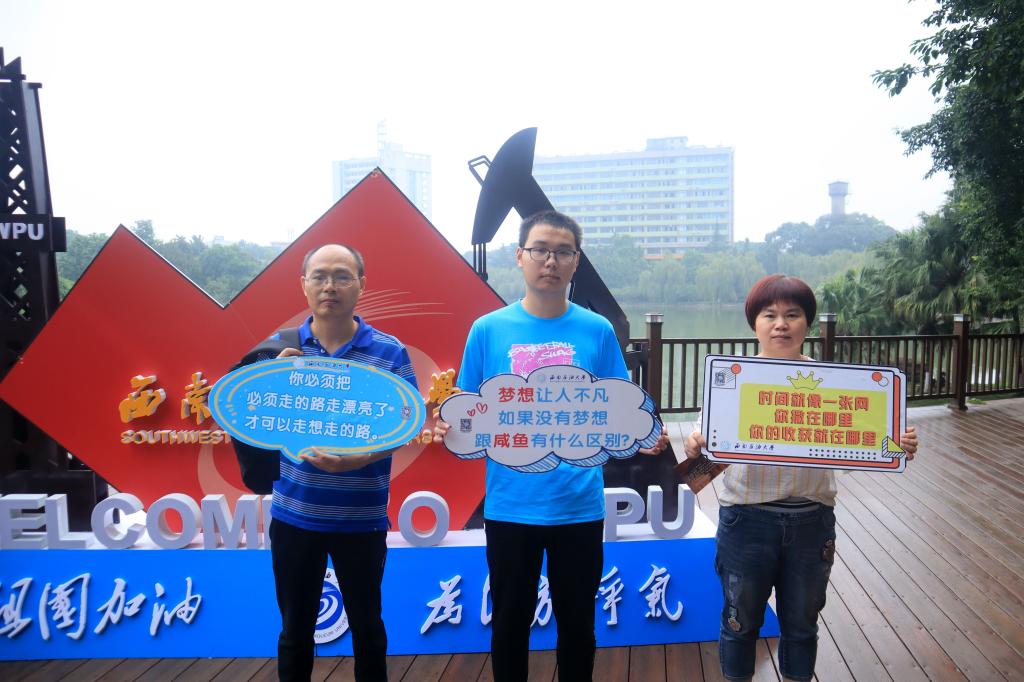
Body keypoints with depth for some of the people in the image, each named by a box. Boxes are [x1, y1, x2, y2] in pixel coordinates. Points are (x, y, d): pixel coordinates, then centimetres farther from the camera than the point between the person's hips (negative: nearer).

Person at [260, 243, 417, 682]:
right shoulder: (282, 348, 0)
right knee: (295, 628, 16)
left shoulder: (390, 352, -6)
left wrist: (359, 459, -25)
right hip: (293, 513, 2)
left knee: (366, 624, 16)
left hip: (362, 517, -1)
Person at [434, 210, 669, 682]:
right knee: (510, 622, 16)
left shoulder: (597, 331, -1)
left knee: (576, 621, 17)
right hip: (510, 506, 0)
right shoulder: (488, 329, -3)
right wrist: (448, 431, -19)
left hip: (579, 506, 1)